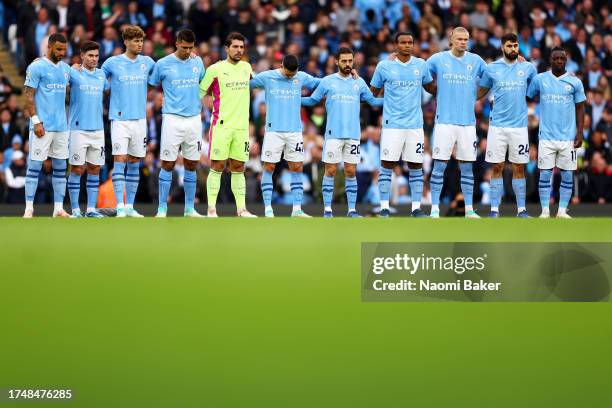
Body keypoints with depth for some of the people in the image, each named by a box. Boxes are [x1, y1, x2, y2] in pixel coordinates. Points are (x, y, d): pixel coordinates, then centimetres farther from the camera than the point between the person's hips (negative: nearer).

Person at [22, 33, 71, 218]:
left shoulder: (66, 69, 13)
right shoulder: (37, 67, -6)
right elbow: (29, 96, -9)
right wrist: (36, 121, -15)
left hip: (61, 126, 7)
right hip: (42, 126, -6)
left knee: (60, 167, 6)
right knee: (35, 166, -4)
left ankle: (58, 208, 9)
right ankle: (29, 208, -2)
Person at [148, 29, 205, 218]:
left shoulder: (197, 62, 8)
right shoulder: (163, 64, -2)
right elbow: (152, 84, 9)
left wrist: (199, 105, 14)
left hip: (194, 119, 4)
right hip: (172, 119, -4)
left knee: (191, 165, 6)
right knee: (168, 164, -4)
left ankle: (190, 208, 13)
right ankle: (162, 209, 1)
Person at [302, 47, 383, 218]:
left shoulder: (359, 82, 10)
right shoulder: (327, 81, 4)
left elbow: (373, 101, 16)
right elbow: (312, 100, 12)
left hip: (353, 134, 2)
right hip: (333, 134, -2)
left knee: (351, 172, 3)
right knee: (330, 171, -2)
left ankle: (352, 209, 7)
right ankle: (327, 209, 3)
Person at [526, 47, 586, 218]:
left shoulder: (575, 82, 5)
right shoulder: (539, 79, 4)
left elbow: (580, 108, 8)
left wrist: (580, 132, 1)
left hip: (568, 137, 1)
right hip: (546, 136, -1)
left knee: (567, 175, 2)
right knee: (545, 174, -1)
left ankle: (562, 211, 9)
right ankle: (545, 211, 4)